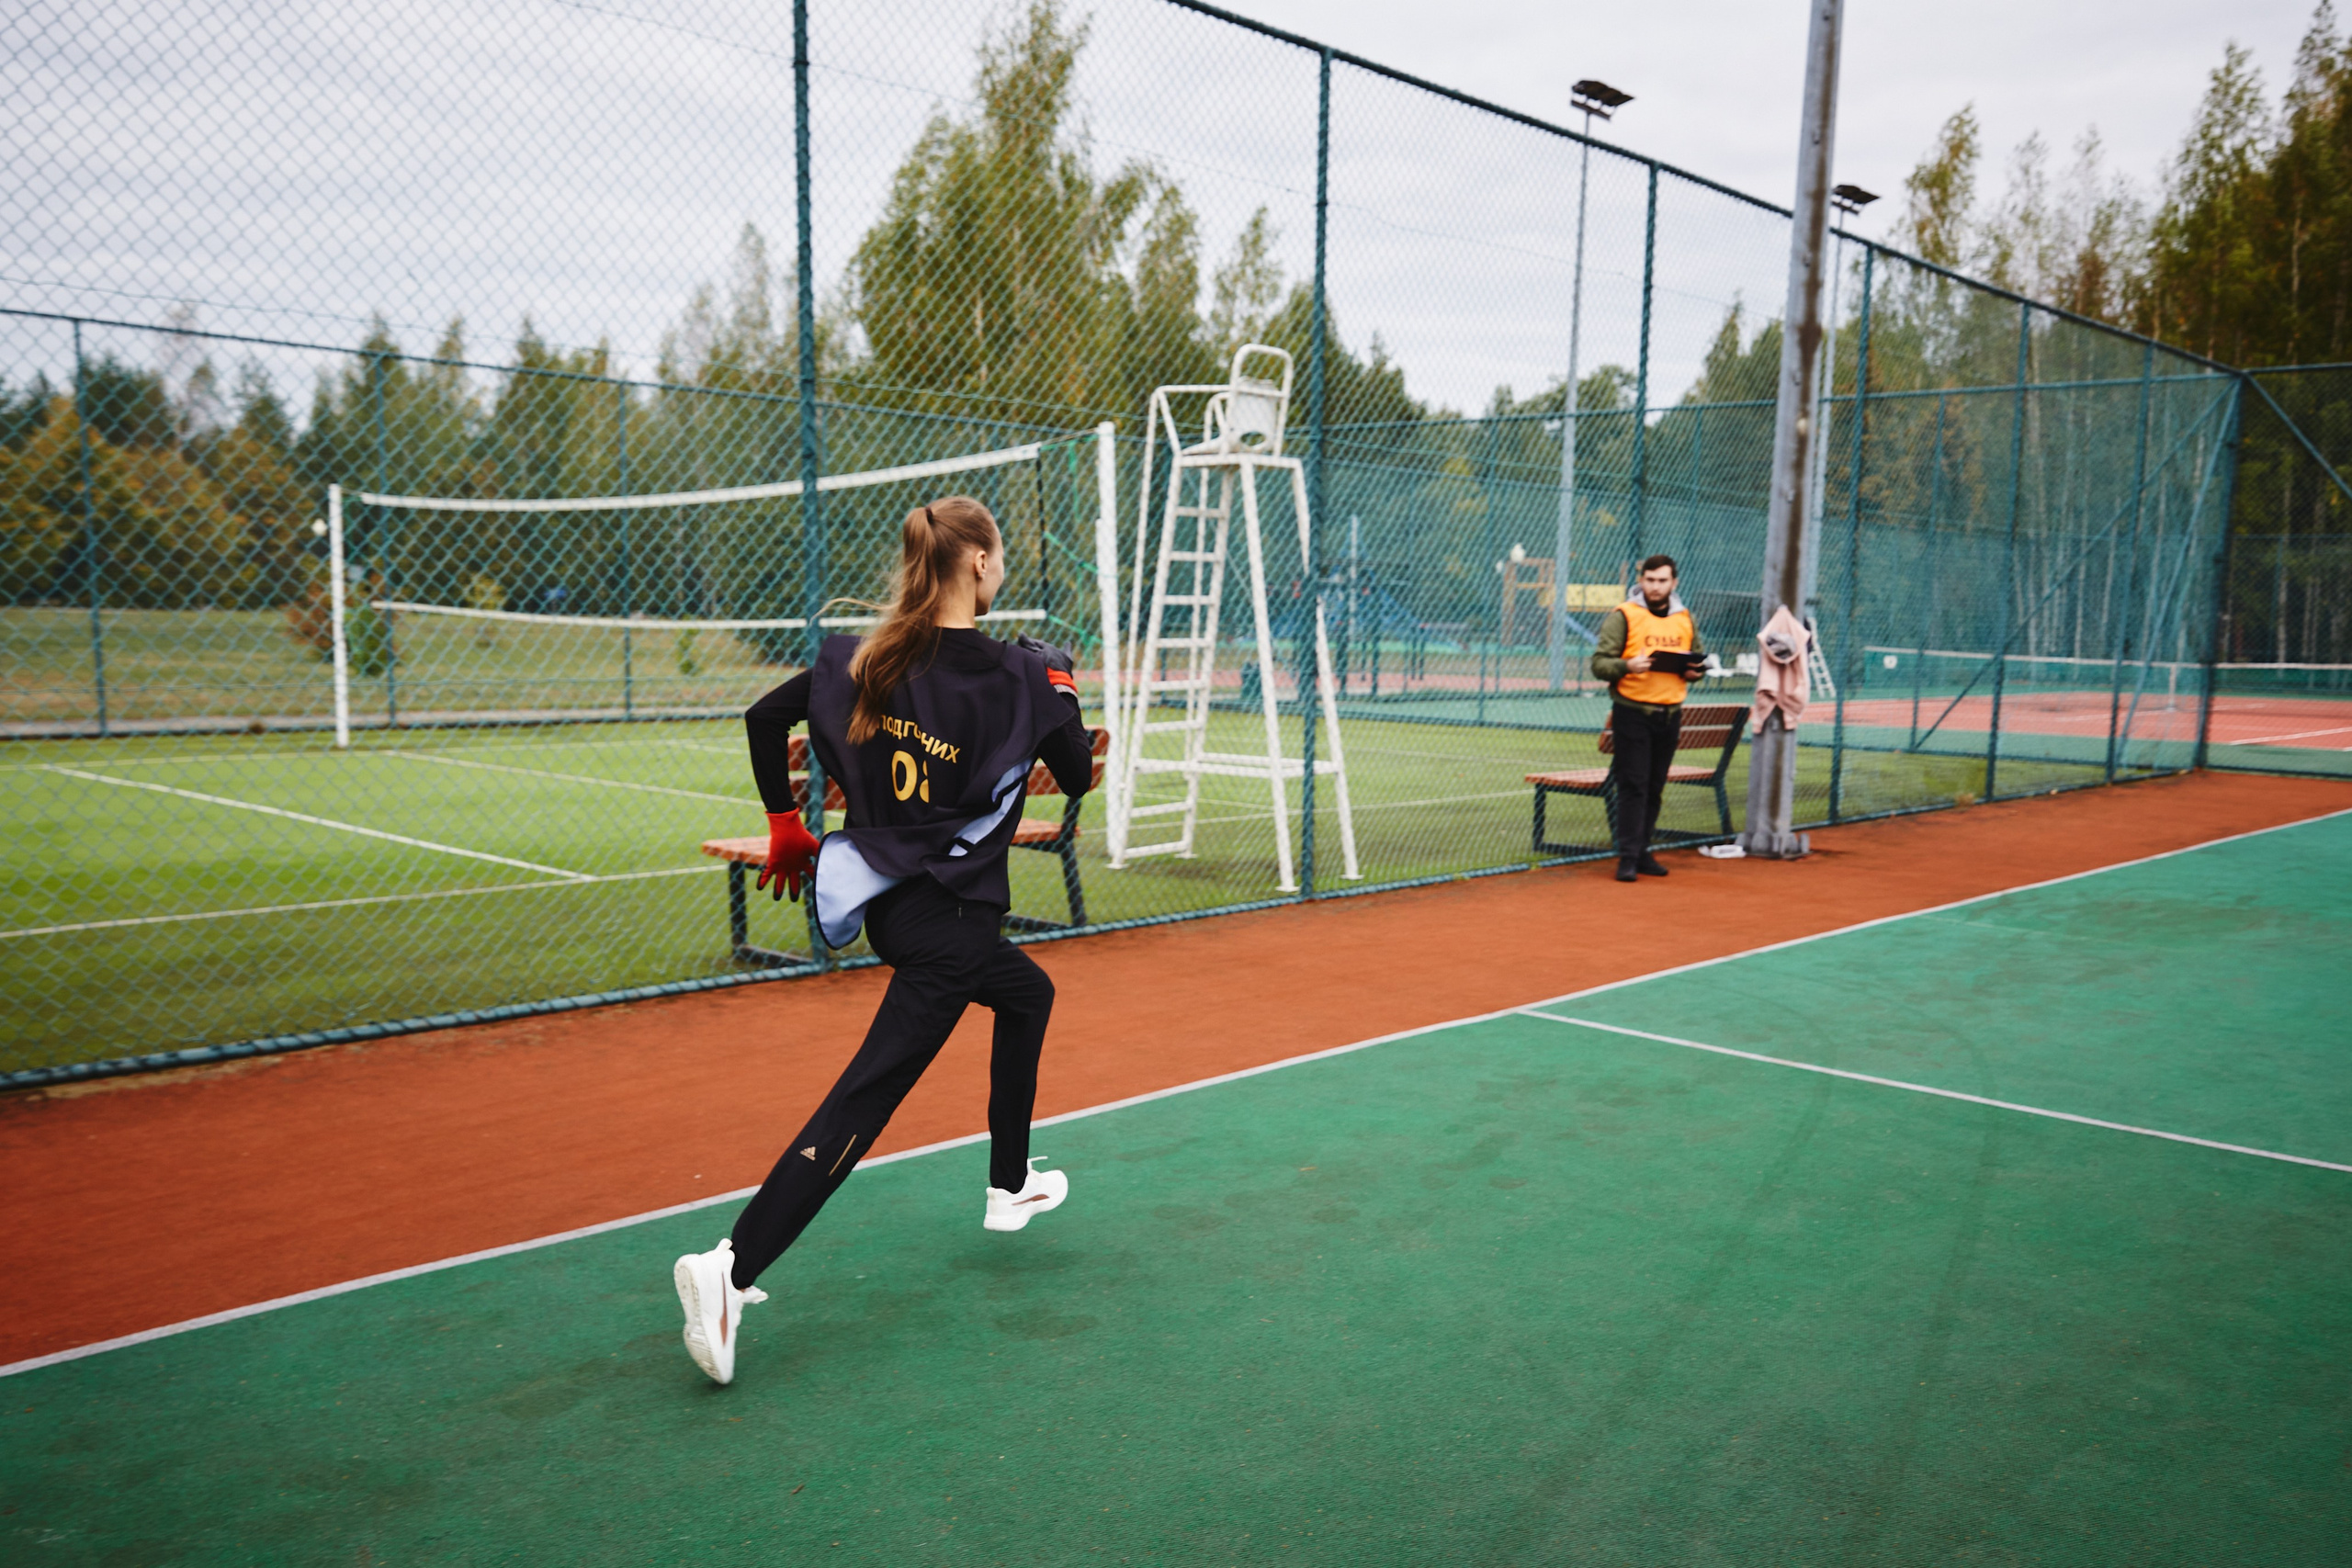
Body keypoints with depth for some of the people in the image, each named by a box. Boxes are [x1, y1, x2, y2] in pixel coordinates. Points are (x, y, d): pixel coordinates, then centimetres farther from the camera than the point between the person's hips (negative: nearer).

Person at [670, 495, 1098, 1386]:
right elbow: (1076, 778, -2)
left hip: (888, 900, 8)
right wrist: (1060, 690, 14)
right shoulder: (1018, 674, -14)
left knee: (1027, 994, 30)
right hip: (947, 919, -8)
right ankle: (731, 1269, -12)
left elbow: (766, 717, 5)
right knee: (864, 1101, -5)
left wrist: (786, 831, 14)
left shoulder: (865, 659, 2)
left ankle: (1011, 1187, 41)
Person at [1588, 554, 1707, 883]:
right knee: (1633, 786, -7)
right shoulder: (1623, 616, -4)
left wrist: (1695, 670, -1)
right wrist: (1628, 665, -27)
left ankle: (1642, 852, 20)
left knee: (1655, 788, 10)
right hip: (1633, 712, -5)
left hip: (1670, 714, 5)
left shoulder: (1685, 619, 11)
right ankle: (1628, 857, -5)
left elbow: (1698, 659, 22)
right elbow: (1599, 663, -9)